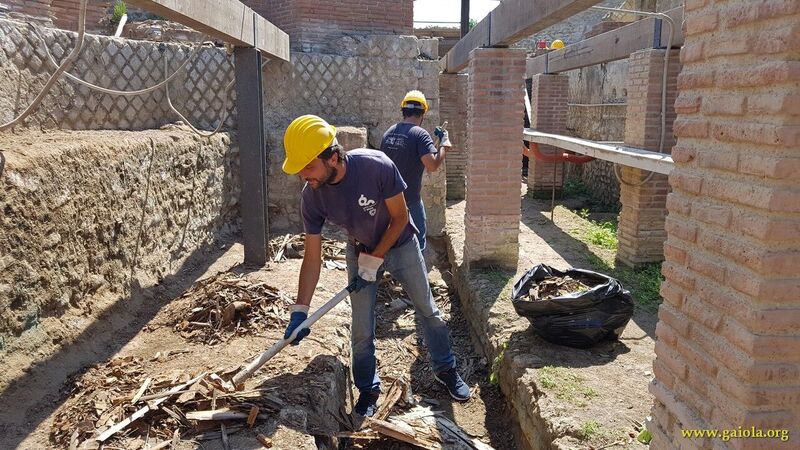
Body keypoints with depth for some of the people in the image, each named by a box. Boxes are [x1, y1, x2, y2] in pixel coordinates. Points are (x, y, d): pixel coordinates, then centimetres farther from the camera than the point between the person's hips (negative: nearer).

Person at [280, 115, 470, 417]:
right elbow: (312, 258, -17)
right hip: (359, 253, 2)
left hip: (400, 245, -2)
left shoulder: (377, 166, -35)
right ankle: (368, 390, 24)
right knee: (361, 328, 3)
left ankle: (446, 369, 33)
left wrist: (374, 259, -20)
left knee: (428, 311, 11)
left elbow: (400, 217, -20)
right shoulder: (311, 197, -24)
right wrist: (299, 310, -19)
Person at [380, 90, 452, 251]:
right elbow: (432, 165, -27)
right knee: (417, 244, 4)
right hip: (409, 201, -7)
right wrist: (444, 142, -14)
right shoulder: (420, 134, -16)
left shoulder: (388, 132, 6)